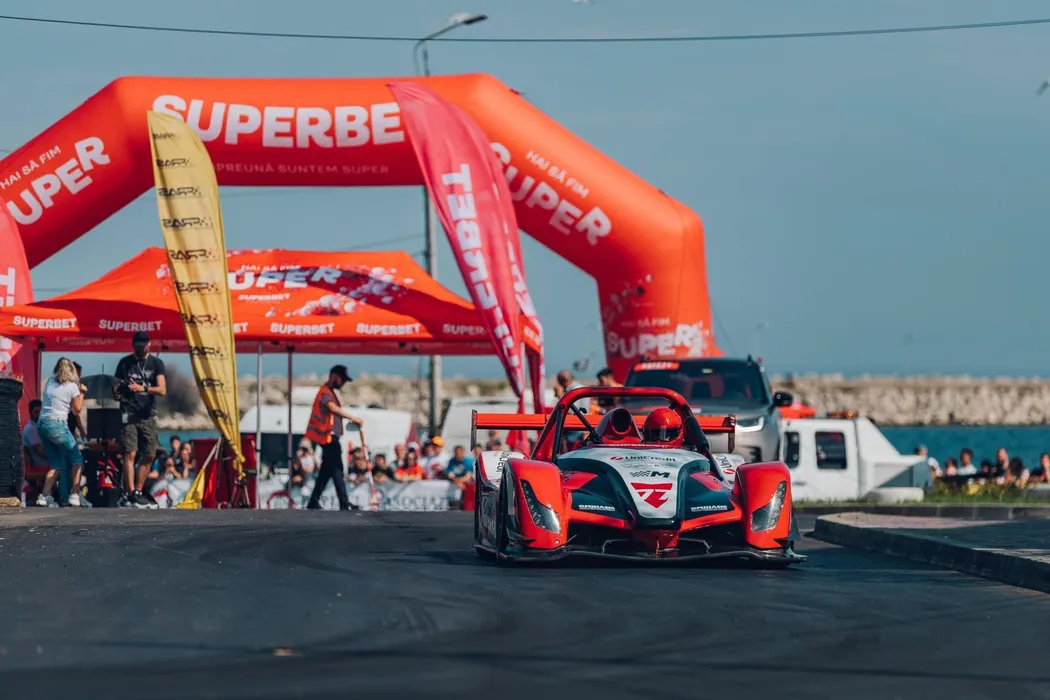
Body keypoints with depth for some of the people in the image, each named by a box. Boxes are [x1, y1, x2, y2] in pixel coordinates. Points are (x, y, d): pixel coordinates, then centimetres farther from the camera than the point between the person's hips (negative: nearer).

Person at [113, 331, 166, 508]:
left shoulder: (156, 363, 5)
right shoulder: (125, 362, 7)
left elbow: (162, 390, -6)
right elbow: (117, 386, 9)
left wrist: (142, 388, -23)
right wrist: (117, 393, -15)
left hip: (148, 415, 2)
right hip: (129, 414, -2)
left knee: (148, 456, 2)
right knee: (130, 454, -13)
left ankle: (138, 492, 11)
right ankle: (130, 494, -18)